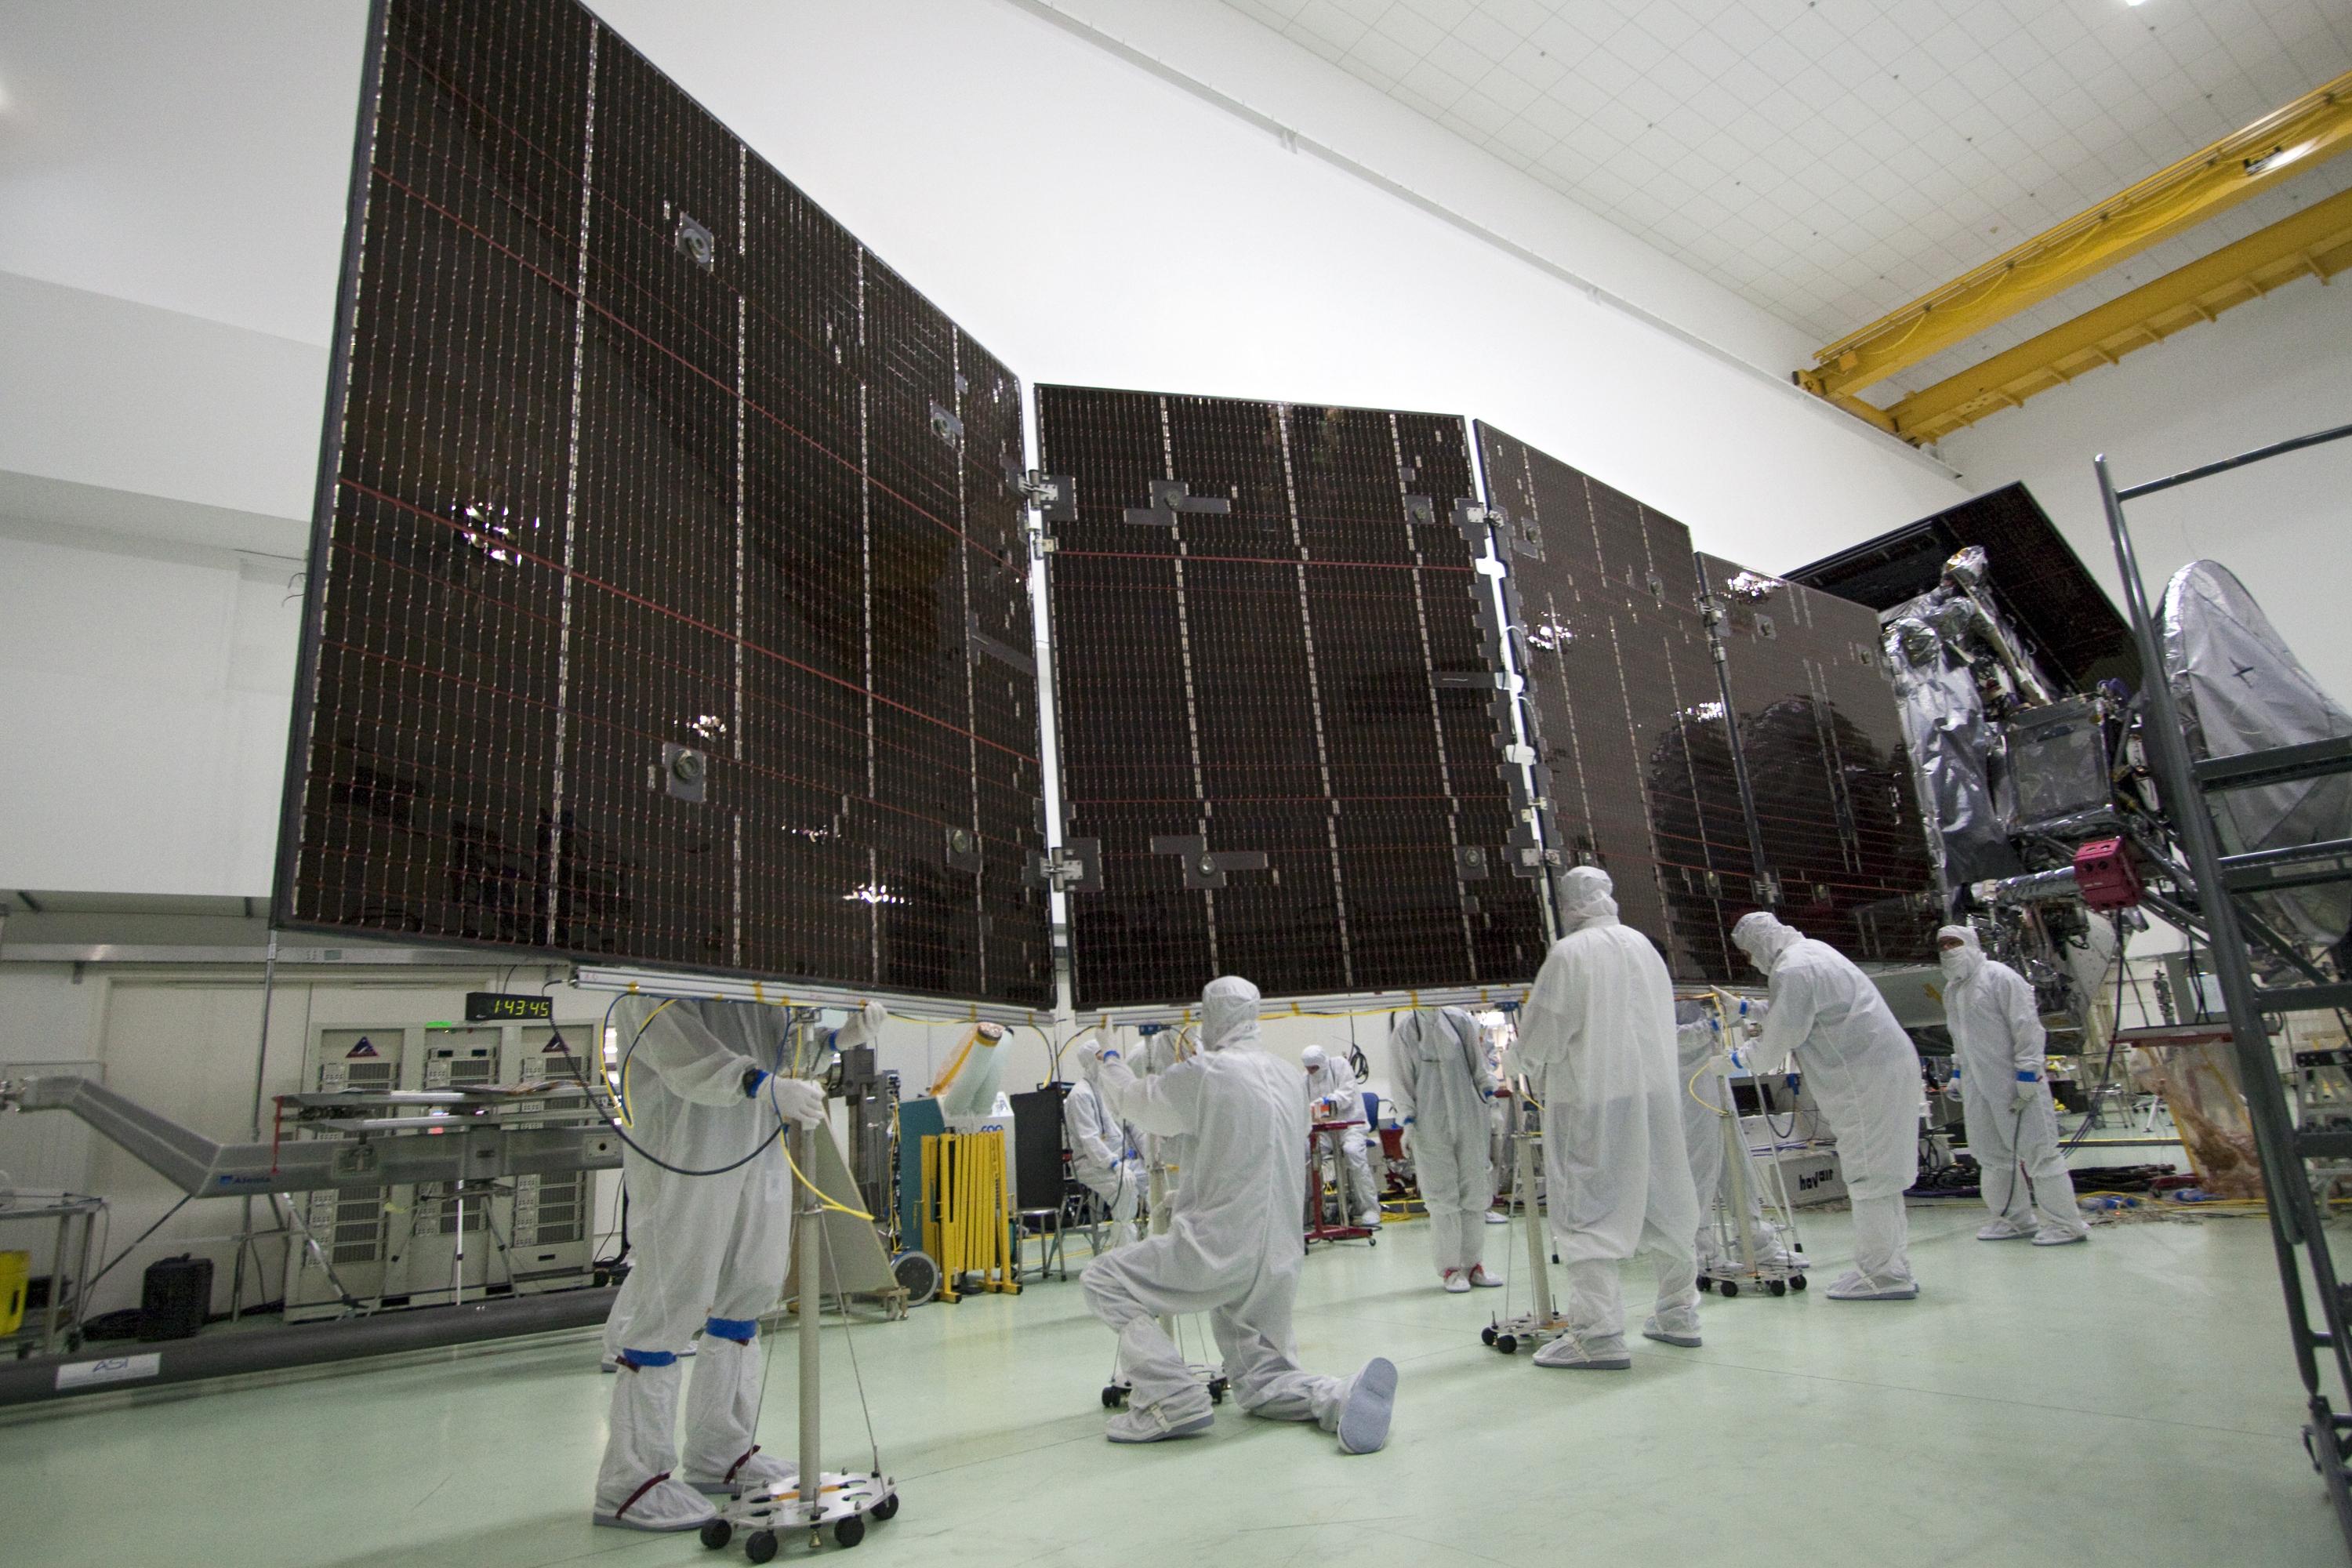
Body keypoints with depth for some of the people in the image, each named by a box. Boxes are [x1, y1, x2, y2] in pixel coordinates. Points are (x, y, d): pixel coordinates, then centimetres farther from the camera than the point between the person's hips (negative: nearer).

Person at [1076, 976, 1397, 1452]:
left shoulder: (1204, 1073, -14)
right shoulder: (1291, 1077, 8)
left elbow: (1133, 1102, 2)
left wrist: (1103, 1060, 21)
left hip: (1220, 1251, -7)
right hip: (1280, 1261, 7)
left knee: (1102, 1282, 7)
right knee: (1261, 1381, 19)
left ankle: (1173, 1401, -4)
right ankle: (1342, 1396, -9)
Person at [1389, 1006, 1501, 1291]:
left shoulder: (1461, 1021, 3)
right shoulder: (1404, 1033, -3)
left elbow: (1479, 1067, 12)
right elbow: (1401, 1082, 0)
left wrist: (1490, 1097, 6)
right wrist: (1407, 1122, -6)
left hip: (1469, 1121, 3)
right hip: (1430, 1127, -3)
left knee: (1475, 1193, 8)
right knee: (1442, 1198, 0)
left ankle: (1471, 1264, 20)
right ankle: (1449, 1268, 12)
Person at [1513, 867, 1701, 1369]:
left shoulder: (1567, 954, -14)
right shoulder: (1643, 945, 6)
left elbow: (1539, 1039, -13)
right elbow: (1662, 1020, 17)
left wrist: (1537, 1059, 9)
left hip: (1590, 1099, -7)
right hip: (1654, 1092, 7)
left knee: (1586, 1212, -2)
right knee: (1659, 1202, 17)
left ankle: (1598, 1333, -5)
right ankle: (1678, 1313, 31)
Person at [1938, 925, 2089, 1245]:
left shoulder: (1999, 976, -12)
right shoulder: (1951, 989, 14)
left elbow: (2027, 1026, -16)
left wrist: (2027, 1073, -19)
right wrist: (1957, 1072, 20)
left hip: (2015, 1082, -8)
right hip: (1978, 1085, 9)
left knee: (2037, 1150, -3)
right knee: (1992, 1154, 12)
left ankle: (2066, 1224, 7)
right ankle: (2017, 1219, 24)